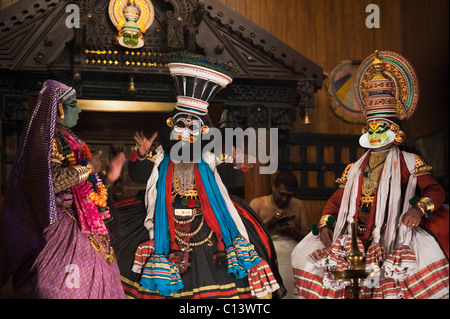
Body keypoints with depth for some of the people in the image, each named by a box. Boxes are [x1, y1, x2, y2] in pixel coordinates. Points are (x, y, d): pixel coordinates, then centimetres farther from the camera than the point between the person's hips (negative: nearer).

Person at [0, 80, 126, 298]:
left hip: (84, 228, 9)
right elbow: (53, 181, -23)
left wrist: (107, 178, 13)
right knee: (63, 287, -13)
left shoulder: (69, 140, 21)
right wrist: (88, 167, -12)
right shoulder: (46, 139, -8)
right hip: (62, 229, -9)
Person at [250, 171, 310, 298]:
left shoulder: (298, 205, 18)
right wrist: (269, 220, -8)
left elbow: (308, 237, 15)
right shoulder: (257, 204, 11)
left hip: (291, 250, 2)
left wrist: (295, 231, -4)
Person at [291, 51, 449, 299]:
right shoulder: (355, 169, 20)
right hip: (355, 236, 5)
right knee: (308, 255, -7)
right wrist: (325, 224, 0)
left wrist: (419, 208, -25)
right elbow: (336, 200, 19)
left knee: (427, 254, -32)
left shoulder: (409, 163, 7)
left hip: (394, 235, -4)